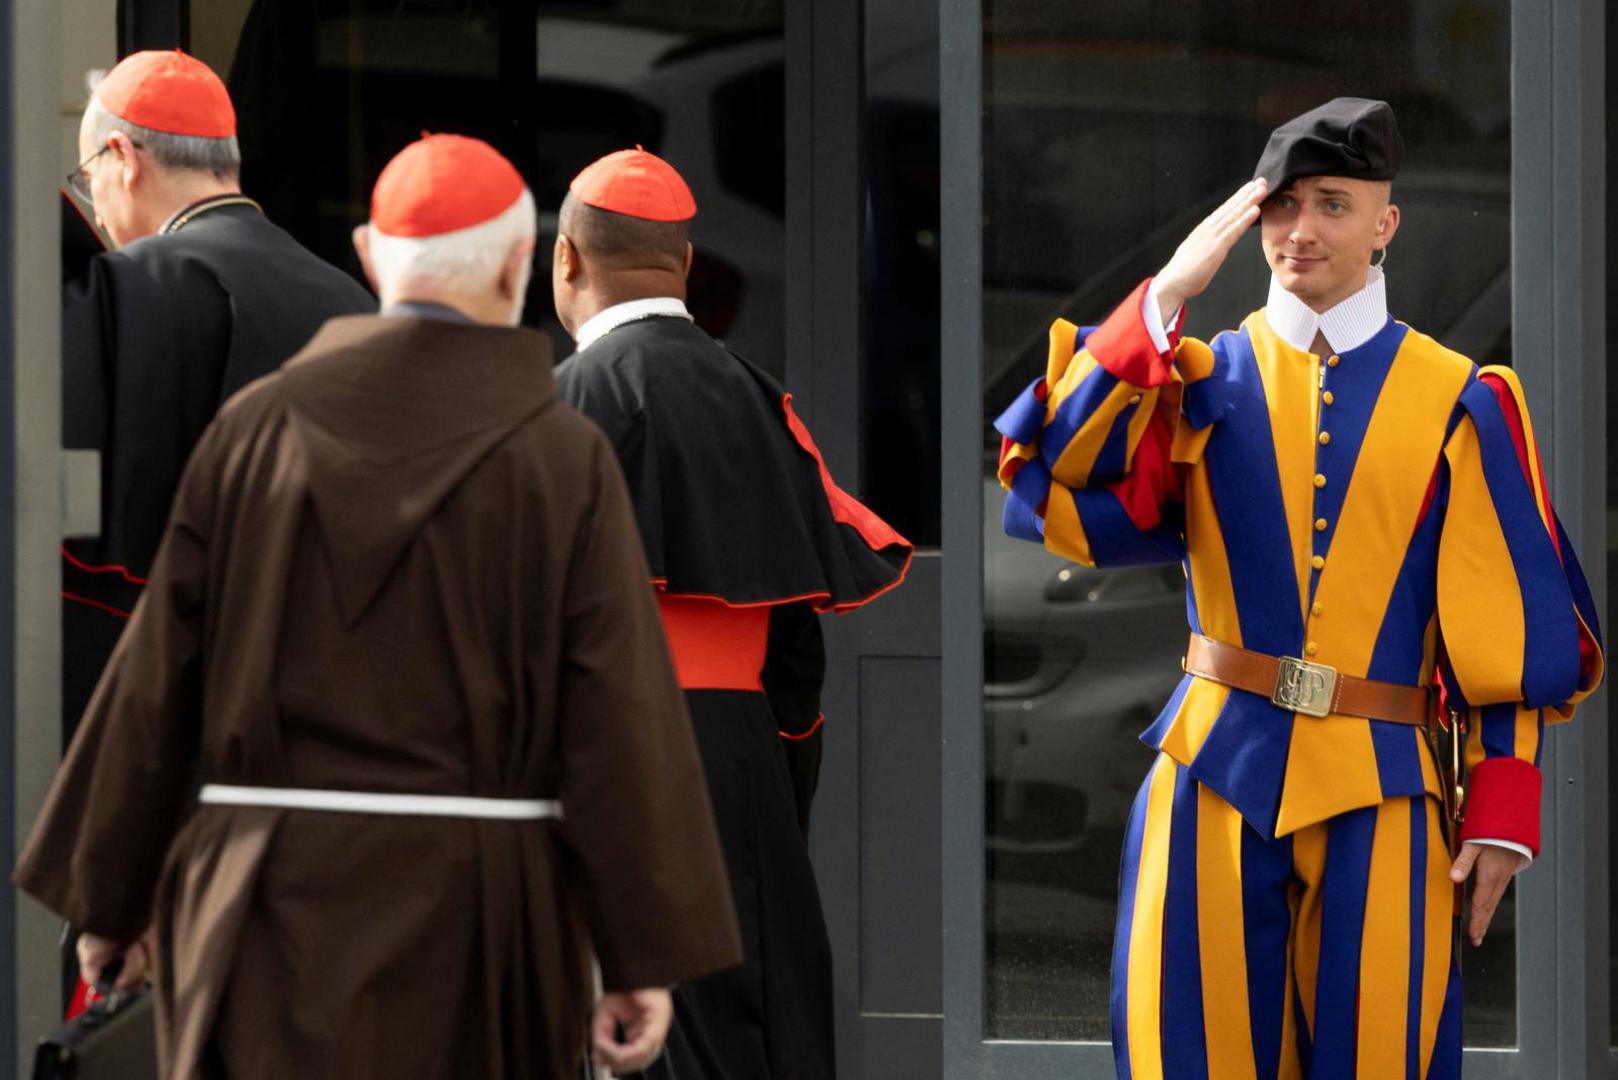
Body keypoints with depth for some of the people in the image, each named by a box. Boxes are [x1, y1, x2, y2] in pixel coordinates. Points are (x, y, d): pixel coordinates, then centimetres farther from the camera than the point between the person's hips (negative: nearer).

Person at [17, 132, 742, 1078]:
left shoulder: (255, 429, 1)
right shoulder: (566, 460, -4)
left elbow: (160, 674, 3)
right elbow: (622, 717, -9)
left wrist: (109, 897, 13)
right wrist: (647, 960, -7)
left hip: (282, 900, 1)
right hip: (482, 917, -1)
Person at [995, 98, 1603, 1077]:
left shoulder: (1458, 401, 3)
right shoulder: (1201, 378, 6)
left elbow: (1514, 626, 3)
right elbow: (1053, 492, -10)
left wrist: (1503, 815, -3)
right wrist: (1165, 299, -13)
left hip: (1380, 789, -1)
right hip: (1218, 774, 1)